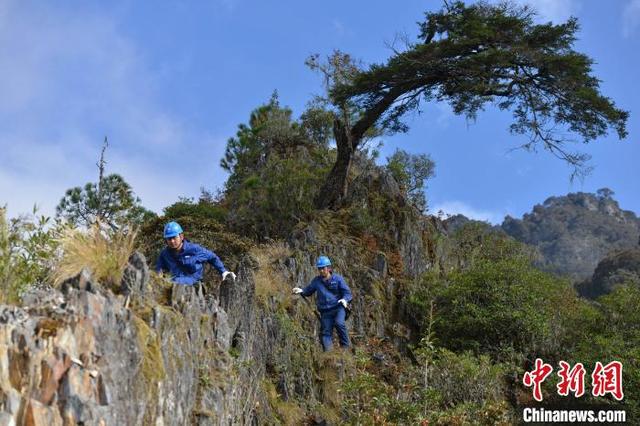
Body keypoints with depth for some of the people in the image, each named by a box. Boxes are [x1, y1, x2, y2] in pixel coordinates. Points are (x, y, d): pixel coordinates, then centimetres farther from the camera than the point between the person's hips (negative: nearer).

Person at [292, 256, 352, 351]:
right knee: (326, 333, -4)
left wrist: (345, 299, -21)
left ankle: (346, 345, -12)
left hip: (338, 307, -3)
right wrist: (301, 291, -4)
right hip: (325, 311, 3)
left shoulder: (337, 279, 0)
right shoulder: (316, 281, 9)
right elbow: (308, 291, 18)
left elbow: (347, 292, 0)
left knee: (339, 323, -29)